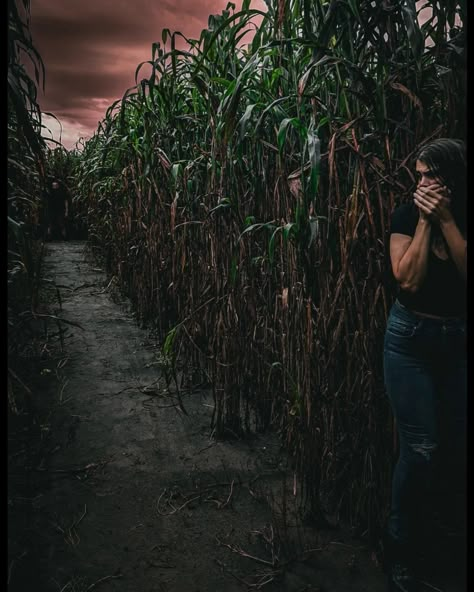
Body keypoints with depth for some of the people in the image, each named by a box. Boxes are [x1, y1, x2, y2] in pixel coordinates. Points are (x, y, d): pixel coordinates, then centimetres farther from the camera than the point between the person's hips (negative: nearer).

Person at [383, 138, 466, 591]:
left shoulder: (462, 218, 0)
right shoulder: (406, 216, -6)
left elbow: (465, 271, -15)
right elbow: (408, 279, -18)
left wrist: (446, 220, -18)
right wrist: (425, 221, -18)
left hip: (458, 339, 3)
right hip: (411, 338, -3)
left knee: (458, 441, 10)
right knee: (421, 447, -5)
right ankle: (400, 546, 14)